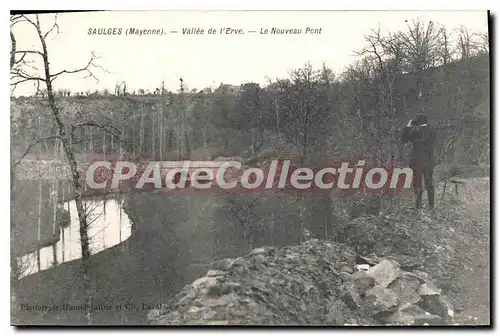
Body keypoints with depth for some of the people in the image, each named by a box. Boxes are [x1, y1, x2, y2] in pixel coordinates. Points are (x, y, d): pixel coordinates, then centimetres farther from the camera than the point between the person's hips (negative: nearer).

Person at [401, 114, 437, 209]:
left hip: (417, 161, -4)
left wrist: (408, 126, 0)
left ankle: (418, 205, 4)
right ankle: (431, 205, 17)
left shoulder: (416, 131, -14)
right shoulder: (432, 130, 1)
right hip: (429, 161, 5)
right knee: (429, 183, 13)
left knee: (417, 183, 4)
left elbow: (404, 139, -5)